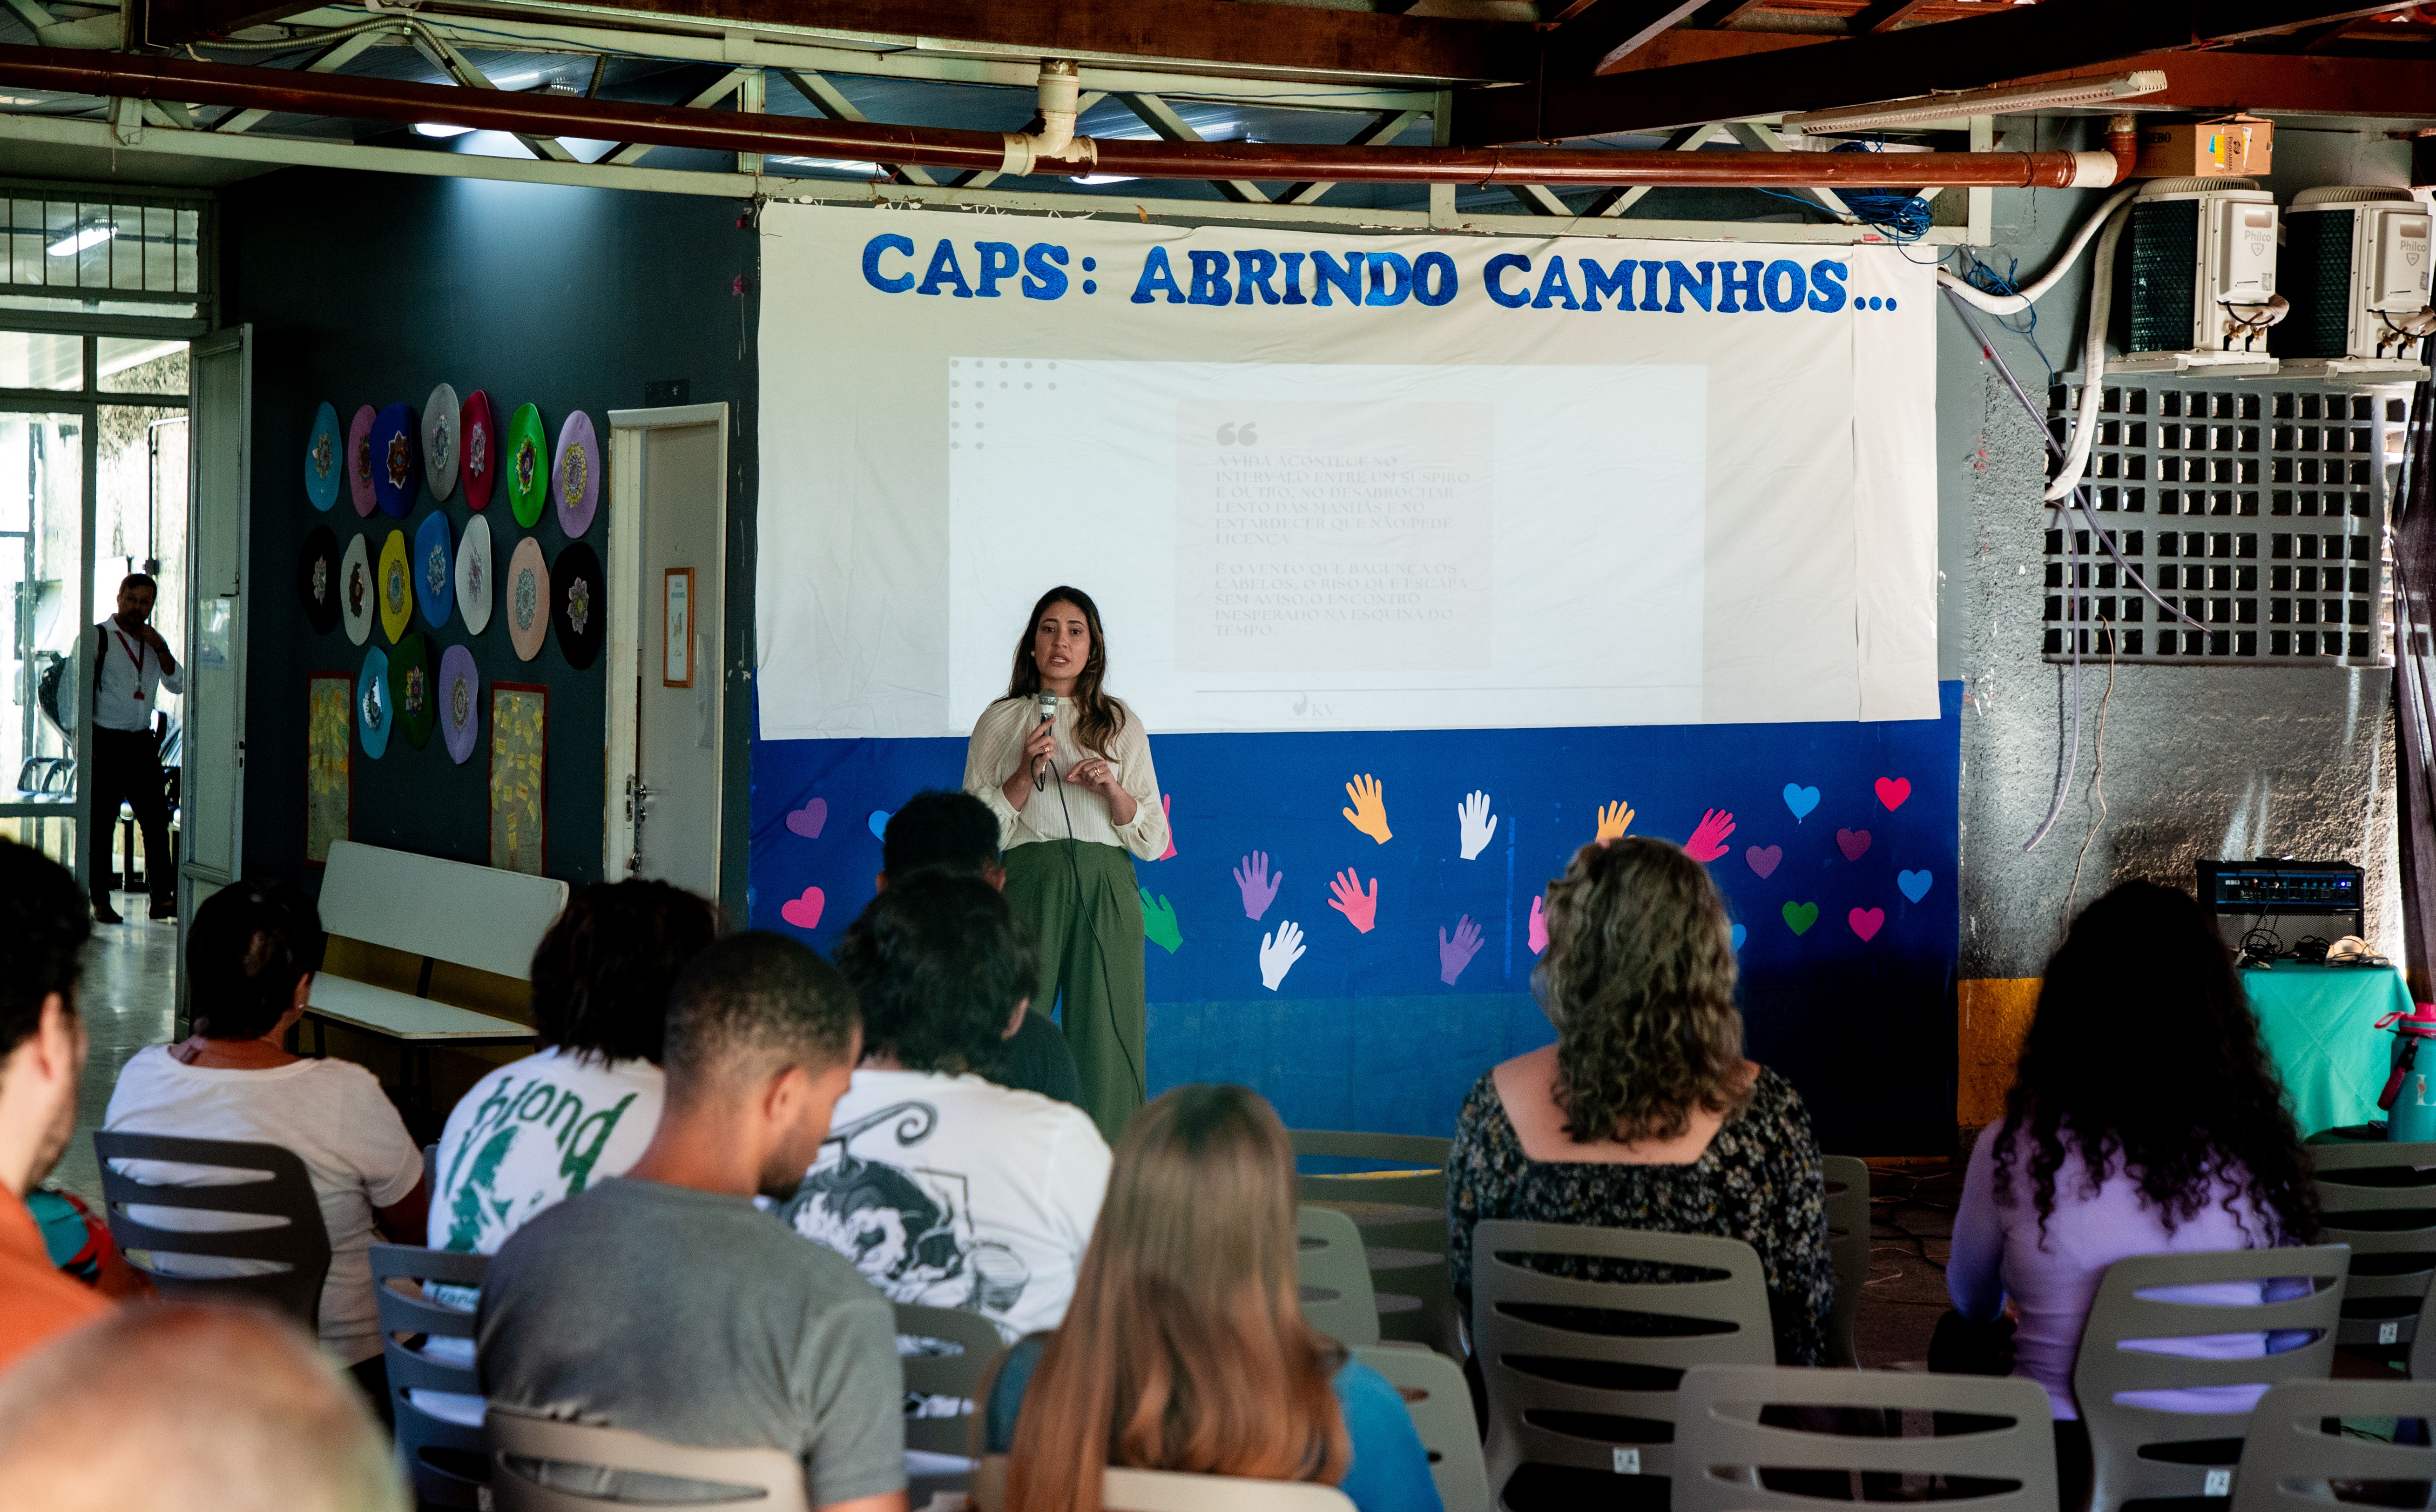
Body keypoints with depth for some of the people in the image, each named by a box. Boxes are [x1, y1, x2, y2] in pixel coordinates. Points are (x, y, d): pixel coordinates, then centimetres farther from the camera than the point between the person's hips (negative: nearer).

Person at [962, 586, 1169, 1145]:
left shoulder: (1121, 725, 16)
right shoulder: (1000, 721, 12)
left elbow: (1153, 841, 11)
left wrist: (1111, 788, -6)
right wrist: (1026, 773, -8)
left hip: (1106, 889, 1)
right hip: (1028, 882, -1)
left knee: (1104, 1034, -5)